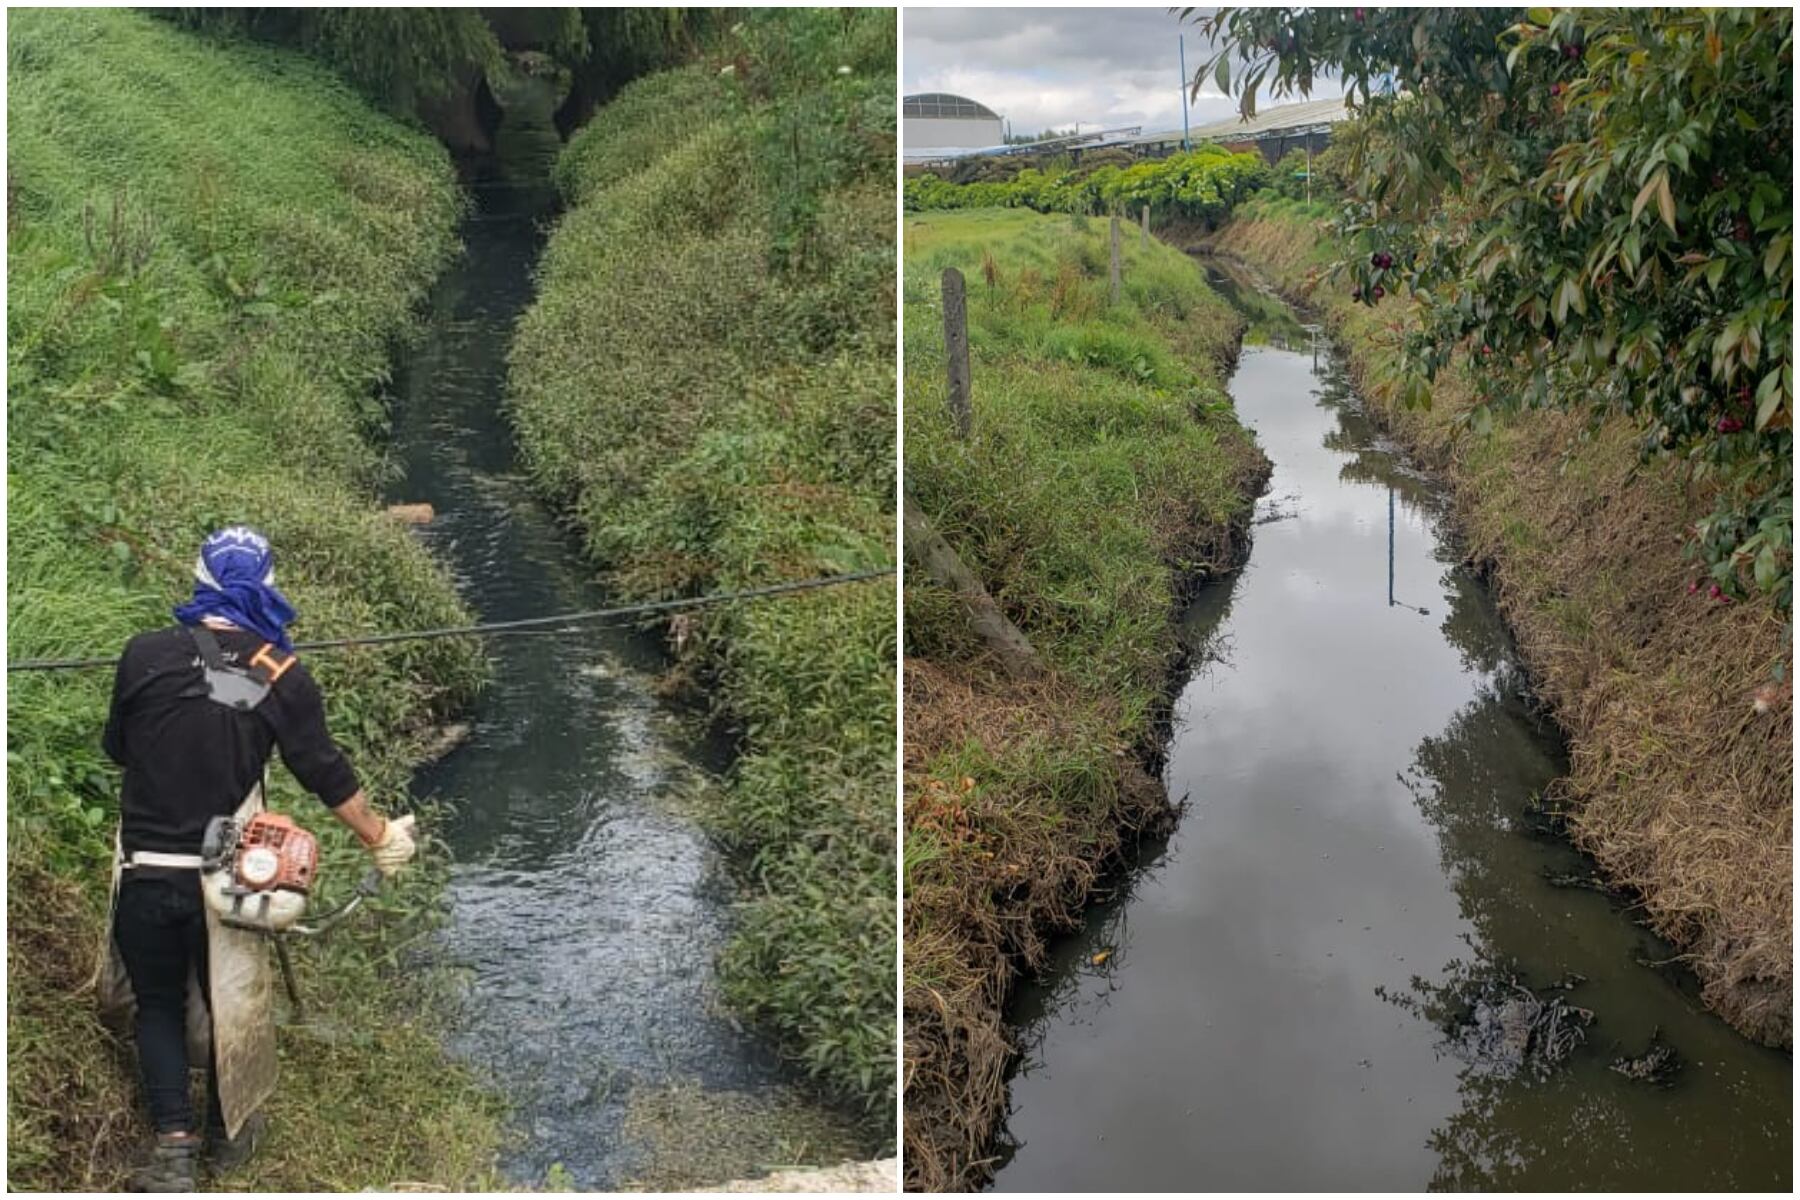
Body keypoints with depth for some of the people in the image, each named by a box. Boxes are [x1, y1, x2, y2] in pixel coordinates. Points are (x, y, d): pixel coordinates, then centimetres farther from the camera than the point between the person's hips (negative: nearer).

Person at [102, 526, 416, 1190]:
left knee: (158, 1005, 18)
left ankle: (174, 1143, 8)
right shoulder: (283, 675, -8)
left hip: (145, 873, 0)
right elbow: (326, 773, -2)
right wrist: (382, 837, 12)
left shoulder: (145, 654, -9)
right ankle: (226, 1134, 35)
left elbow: (115, 746, 6)